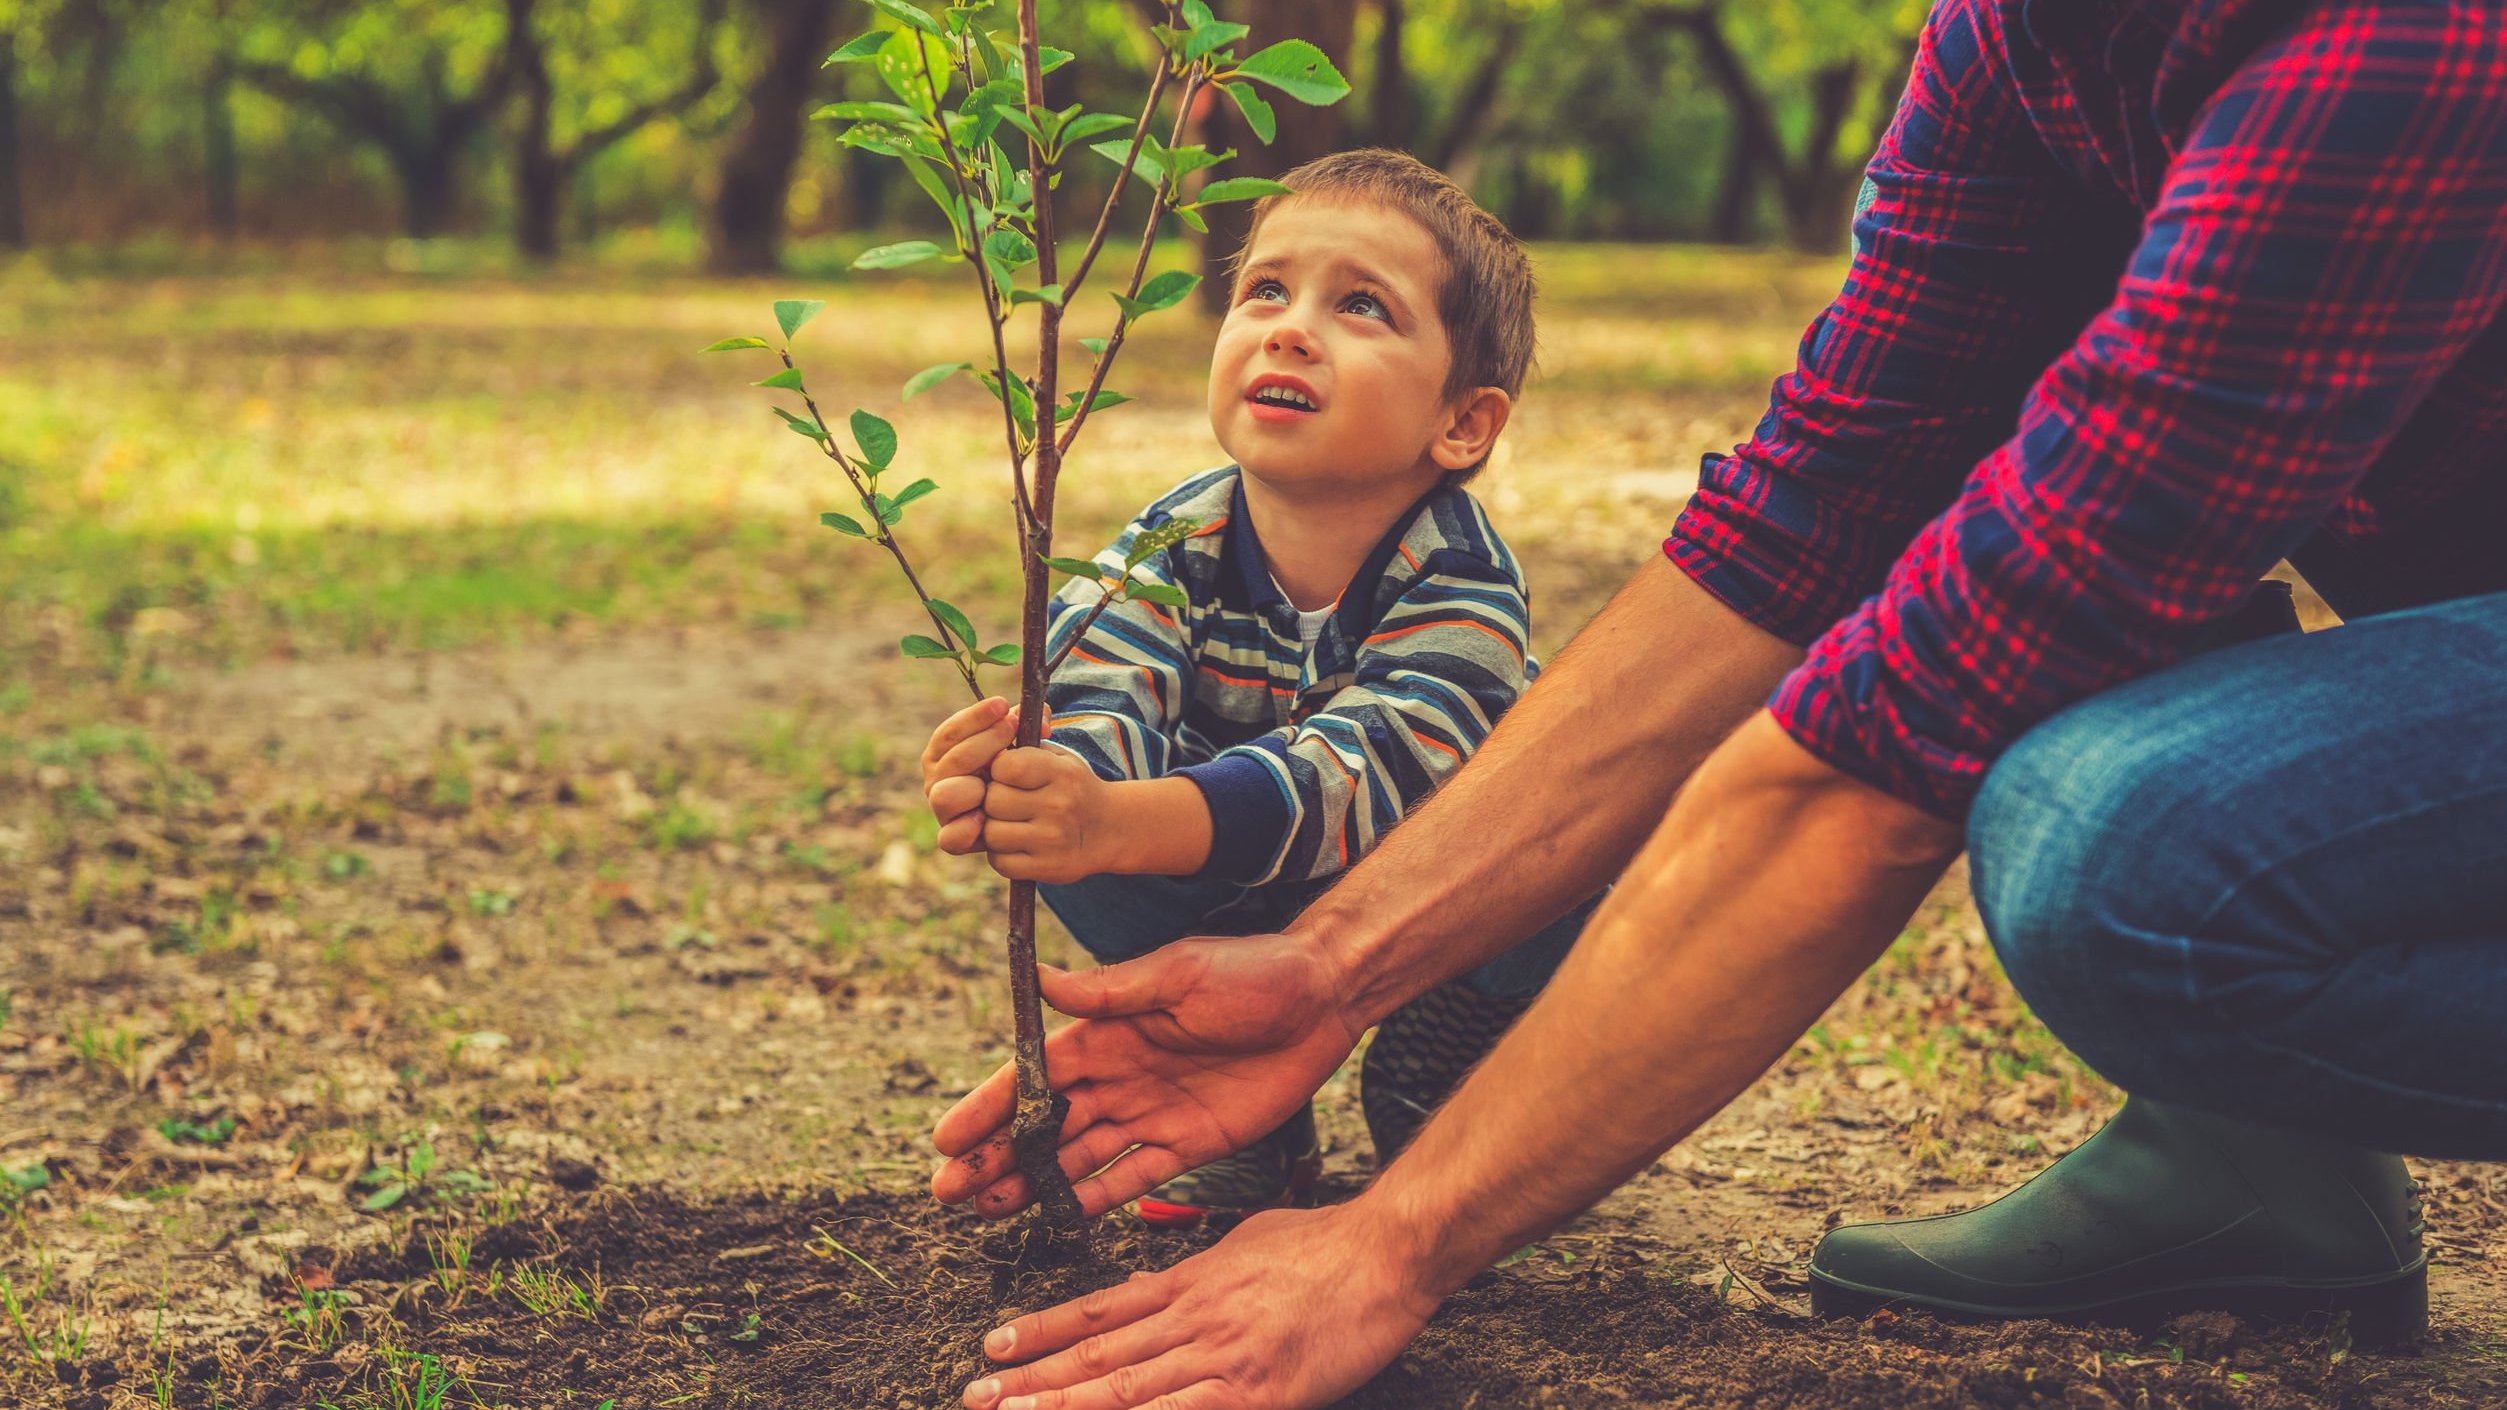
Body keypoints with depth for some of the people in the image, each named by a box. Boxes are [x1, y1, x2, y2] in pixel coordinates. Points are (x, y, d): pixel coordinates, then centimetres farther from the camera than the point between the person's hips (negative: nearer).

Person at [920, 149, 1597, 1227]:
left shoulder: (1461, 579, -31)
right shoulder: (1172, 551, -19)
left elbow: (1359, 772, -47)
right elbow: (1099, 706, -35)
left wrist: (1118, 824, -64)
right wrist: (1017, 781, -62)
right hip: (1241, 914, 2)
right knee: (1068, 852, -25)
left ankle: (1430, 1093, -3)